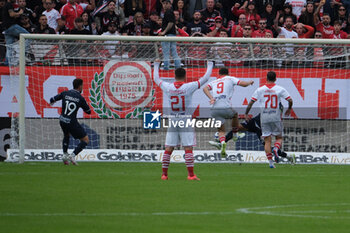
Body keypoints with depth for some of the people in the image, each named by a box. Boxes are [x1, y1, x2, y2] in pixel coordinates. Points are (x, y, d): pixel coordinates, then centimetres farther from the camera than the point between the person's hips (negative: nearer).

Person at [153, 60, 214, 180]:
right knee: (188, 148, -4)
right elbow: (205, 78, 0)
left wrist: (156, 65, 34)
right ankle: (191, 174, -8)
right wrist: (210, 66, 16)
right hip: (185, 120, -3)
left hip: (172, 121, 3)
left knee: (168, 148, 7)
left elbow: (156, 79, 19)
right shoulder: (189, 87, -9)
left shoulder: (168, 87, -1)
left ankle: (164, 174, 10)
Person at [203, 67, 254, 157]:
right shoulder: (230, 79, 14)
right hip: (226, 108, -2)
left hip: (215, 109, 2)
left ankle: (222, 143, -19)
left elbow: (205, 88, 4)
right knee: (235, 115, 32)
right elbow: (243, 84, 7)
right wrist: (250, 82, 28)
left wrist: (211, 98, -6)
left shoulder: (214, 82, 22)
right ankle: (235, 135, 41)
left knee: (221, 130, 11)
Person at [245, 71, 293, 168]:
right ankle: (276, 149, -20)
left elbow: (250, 103, 0)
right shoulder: (280, 89, 0)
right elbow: (290, 100, -4)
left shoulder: (260, 90, 2)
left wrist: (246, 114, 12)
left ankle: (270, 162, -5)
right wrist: (289, 109, 16)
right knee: (279, 138, 13)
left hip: (264, 117, 1)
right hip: (276, 117, -1)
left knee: (267, 140, 3)